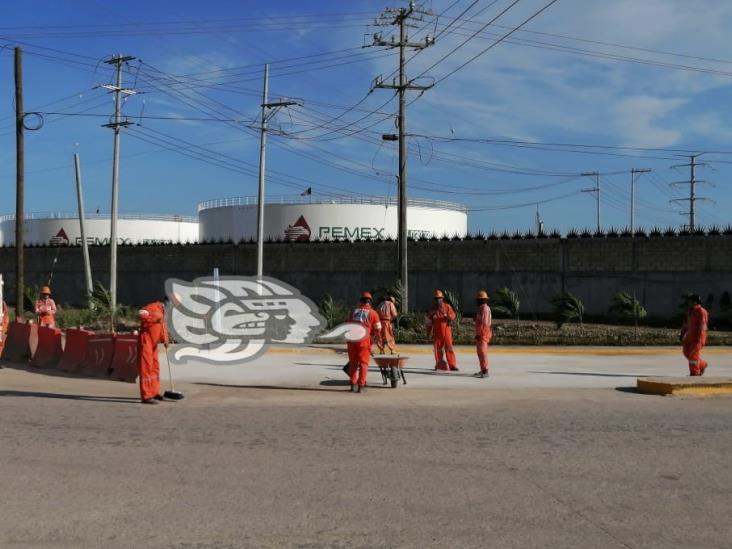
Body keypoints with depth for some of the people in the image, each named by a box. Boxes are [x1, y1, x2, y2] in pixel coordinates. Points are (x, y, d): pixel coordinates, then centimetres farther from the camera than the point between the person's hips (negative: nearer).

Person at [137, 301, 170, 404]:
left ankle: (154, 393, 29)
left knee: (155, 368, 17)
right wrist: (157, 317, -31)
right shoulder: (154, 307, -18)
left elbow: (163, 325, 22)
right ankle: (146, 396, -5)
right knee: (146, 368, -8)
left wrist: (165, 340, 11)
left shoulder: (162, 310, 12)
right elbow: (140, 313, -36)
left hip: (153, 343, 10)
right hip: (145, 342, -10)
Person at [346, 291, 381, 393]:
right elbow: (377, 329, 3)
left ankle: (353, 385, 13)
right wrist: (372, 333, 22)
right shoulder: (372, 313, 3)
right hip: (364, 340, -3)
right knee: (363, 363, 4)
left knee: (353, 362, 13)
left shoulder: (353, 312, 15)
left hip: (352, 339, 3)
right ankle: (361, 386, -1)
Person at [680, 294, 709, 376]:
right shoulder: (690, 311, 13)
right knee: (686, 352, 11)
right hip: (690, 335, 9)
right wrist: (682, 334, 16)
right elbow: (686, 323, 19)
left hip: (698, 336, -9)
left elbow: (702, 326, -19)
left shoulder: (701, 311, -14)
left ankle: (694, 373, 1)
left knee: (694, 354, -8)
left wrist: (699, 338, -24)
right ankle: (702, 365, 28)